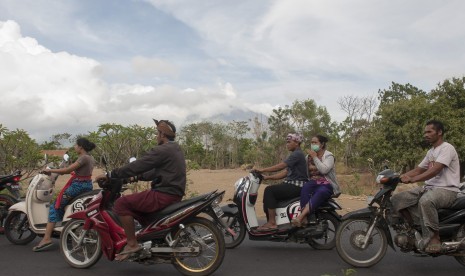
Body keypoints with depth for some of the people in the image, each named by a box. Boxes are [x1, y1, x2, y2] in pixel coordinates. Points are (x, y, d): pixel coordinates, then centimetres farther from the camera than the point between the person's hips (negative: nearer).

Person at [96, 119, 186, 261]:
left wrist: (109, 175, -9)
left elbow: (137, 165, -17)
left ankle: (132, 243, -7)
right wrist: (138, 177, 28)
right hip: (174, 194, 10)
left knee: (121, 204, -10)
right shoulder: (175, 149, 17)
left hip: (164, 195, -10)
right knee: (135, 205, 26)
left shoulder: (162, 150, -14)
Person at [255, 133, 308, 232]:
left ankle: (272, 223, -20)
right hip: (293, 185, 10)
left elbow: (281, 166, -22)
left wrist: (263, 170, -19)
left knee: (269, 190, -20)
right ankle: (270, 222, 3)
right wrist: (267, 177, 9)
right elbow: (285, 173, 16)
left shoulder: (297, 154, -11)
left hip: (296, 186, -10)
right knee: (269, 194, 4)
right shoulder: (295, 154, 21)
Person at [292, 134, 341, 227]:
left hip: (326, 184, -3)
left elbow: (324, 170, -18)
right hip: (313, 182, 4)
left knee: (320, 193, -39)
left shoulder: (328, 156, 0)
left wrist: (315, 157, -15)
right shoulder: (309, 156, 16)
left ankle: (300, 217, -50)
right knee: (306, 187, -33)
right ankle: (305, 218, -44)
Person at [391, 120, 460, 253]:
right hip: (429, 187, 9)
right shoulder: (431, 152, 19)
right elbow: (418, 170, 20)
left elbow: (435, 171, -25)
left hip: (446, 189, -9)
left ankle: (434, 237, -23)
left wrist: (412, 179, -35)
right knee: (396, 200, -9)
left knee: (425, 201, -42)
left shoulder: (446, 148, -11)